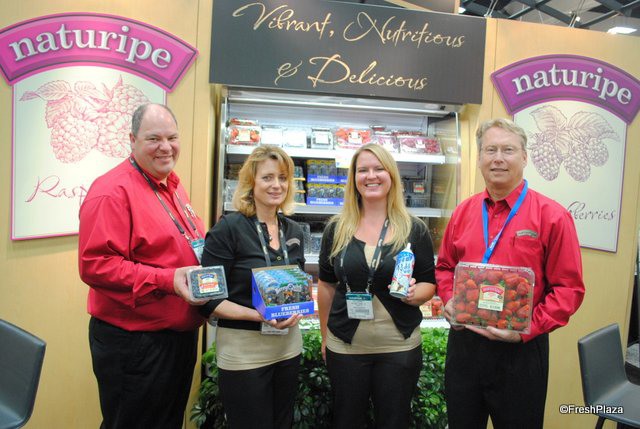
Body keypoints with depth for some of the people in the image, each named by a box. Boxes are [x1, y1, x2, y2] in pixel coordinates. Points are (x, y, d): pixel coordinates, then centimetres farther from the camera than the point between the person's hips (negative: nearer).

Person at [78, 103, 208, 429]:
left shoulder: (173, 187, 10)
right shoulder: (112, 191, -18)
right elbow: (95, 265, -25)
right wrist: (167, 279, -28)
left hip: (181, 335, 9)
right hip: (133, 343, -8)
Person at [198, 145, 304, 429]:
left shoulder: (294, 231, 5)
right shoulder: (228, 228, -13)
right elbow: (208, 299, -14)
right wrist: (258, 315, -24)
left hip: (288, 345, 6)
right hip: (243, 349, -6)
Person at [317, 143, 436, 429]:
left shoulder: (414, 229, -4)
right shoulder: (337, 228, 0)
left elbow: (429, 284, 2)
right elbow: (326, 285, 7)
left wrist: (414, 293, -20)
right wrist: (325, 337, 10)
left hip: (399, 348, -1)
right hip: (344, 346, 1)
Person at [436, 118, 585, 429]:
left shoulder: (552, 216, -9)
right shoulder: (463, 212, 4)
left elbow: (569, 288, -10)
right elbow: (445, 267, 14)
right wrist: (449, 300, -4)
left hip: (521, 350, -3)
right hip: (463, 342, 4)